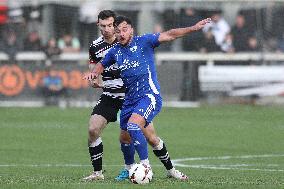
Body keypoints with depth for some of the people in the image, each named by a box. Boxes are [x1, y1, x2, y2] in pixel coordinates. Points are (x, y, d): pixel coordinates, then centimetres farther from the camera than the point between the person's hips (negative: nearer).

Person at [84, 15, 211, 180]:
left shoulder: (143, 42, -4)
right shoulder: (115, 52, 11)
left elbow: (169, 35, -10)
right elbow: (102, 65, 30)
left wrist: (193, 28, -19)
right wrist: (94, 73, 8)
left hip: (150, 95, -7)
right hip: (130, 99, 7)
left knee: (133, 126, -29)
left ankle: (146, 166, -20)